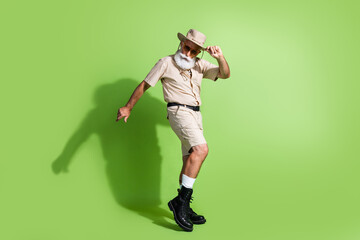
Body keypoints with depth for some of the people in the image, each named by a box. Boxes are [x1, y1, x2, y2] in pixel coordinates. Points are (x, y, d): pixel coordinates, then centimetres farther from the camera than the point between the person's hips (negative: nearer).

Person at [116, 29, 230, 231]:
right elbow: (144, 85, 4)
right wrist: (128, 107, 1)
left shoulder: (200, 65, 16)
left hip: (196, 115, 7)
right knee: (201, 149, -26)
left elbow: (225, 74, 12)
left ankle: (183, 207, 17)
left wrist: (220, 57, -6)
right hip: (179, 111, -6)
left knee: (190, 161, 7)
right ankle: (181, 200, -21)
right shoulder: (166, 63, 3)